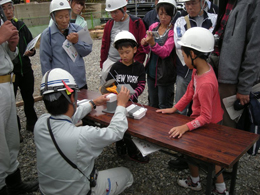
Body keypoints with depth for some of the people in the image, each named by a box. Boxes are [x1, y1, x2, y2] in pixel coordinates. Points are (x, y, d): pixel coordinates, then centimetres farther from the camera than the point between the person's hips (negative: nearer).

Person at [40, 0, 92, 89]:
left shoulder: (77, 29, 1)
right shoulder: (47, 34, -5)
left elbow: (87, 51, 4)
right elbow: (45, 62, -3)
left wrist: (77, 42, -14)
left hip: (81, 82, 3)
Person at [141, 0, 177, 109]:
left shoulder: (173, 31, -10)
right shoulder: (153, 27, 5)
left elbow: (165, 52, -20)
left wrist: (153, 43, -36)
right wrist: (145, 45, -11)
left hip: (165, 75, -5)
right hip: (151, 72, 6)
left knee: (164, 107, 4)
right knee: (152, 104, 19)